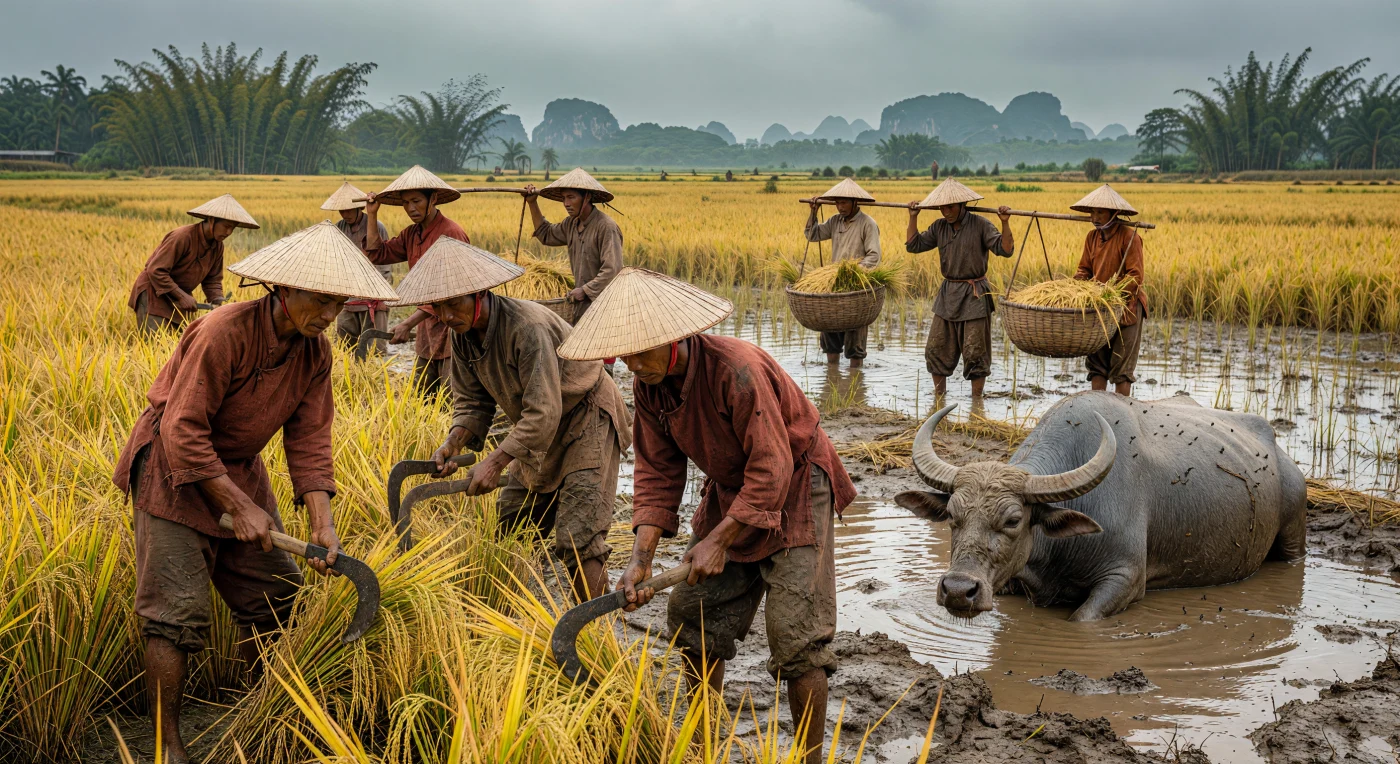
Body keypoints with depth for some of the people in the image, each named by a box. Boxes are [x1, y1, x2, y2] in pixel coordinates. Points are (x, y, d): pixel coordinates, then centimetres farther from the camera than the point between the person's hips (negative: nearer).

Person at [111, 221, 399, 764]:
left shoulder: (315, 351, -6)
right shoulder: (224, 332, -28)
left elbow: (308, 440, -6)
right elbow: (183, 430, -26)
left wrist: (322, 525, -17)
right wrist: (239, 506, -25)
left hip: (239, 468, 7)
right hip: (175, 470, -7)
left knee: (273, 591, 9)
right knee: (177, 612, -8)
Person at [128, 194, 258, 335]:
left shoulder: (218, 246, 0)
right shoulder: (182, 236, -24)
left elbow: (213, 280, 9)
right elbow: (155, 270, -25)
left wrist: (218, 303, -11)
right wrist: (182, 296, -27)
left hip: (179, 299, 8)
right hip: (153, 294, -8)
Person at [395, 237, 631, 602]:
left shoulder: (528, 327, -33)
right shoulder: (463, 335, -7)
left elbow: (543, 413, -35)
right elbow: (472, 402, 0)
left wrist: (495, 461, -36)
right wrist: (452, 443, -19)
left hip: (586, 422, -8)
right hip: (539, 433, 9)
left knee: (577, 538, -15)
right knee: (507, 525, 10)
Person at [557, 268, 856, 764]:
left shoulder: (736, 370, -32)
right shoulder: (648, 386, -8)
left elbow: (771, 470, -30)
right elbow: (657, 471, -5)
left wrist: (719, 540, -29)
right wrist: (642, 556, -16)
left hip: (794, 490, -7)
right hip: (731, 491, 8)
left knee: (795, 635, -11)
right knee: (693, 612, 7)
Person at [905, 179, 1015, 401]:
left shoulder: (980, 225, -9)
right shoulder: (939, 227, 6)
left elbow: (1005, 249, -14)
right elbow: (913, 245, 6)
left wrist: (1005, 223, -26)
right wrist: (913, 217, 2)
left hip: (974, 295, -5)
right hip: (947, 294, 5)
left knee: (975, 351, -1)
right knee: (936, 348, 7)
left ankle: (976, 399, 10)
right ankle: (939, 396, 20)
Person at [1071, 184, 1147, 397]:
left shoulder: (1129, 237, -13)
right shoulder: (1092, 237, 9)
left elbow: (1135, 277, -17)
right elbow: (1084, 269, 12)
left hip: (1126, 308, -7)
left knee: (1121, 367, -3)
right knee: (1096, 363, 6)